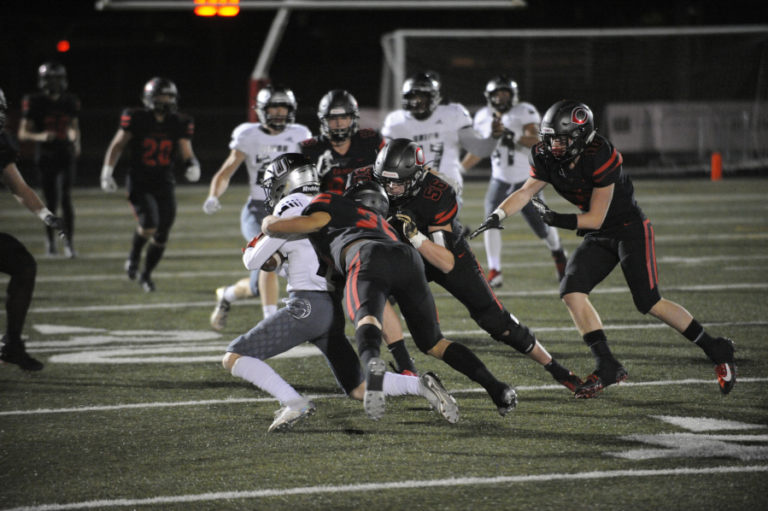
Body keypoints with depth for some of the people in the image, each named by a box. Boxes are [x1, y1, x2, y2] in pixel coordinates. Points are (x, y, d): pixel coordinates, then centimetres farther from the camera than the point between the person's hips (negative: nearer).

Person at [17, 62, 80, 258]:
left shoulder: (70, 101, 4)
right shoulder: (34, 102, -7)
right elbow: (23, 134, -5)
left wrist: (76, 141, -2)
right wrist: (40, 137, -24)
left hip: (66, 155, 2)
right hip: (45, 158, -2)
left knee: (66, 199, -12)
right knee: (51, 203, 4)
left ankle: (69, 242, -10)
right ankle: (50, 240, 26)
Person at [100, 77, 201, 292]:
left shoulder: (178, 124, 0)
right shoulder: (137, 119, -9)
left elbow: (186, 151, 3)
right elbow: (117, 145, 0)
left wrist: (193, 165, -20)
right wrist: (107, 173, -6)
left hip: (164, 185, 4)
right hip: (139, 183, -4)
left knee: (161, 236, 5)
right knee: (149, 224, -24)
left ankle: (146, 273, 28)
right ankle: (134, 256, 6)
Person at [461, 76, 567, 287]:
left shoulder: (524, 113, -13)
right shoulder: (484, 118, 2)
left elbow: (536, 140, -25)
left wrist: (515, 138, -41)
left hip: (526, 181, -3)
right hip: (500, 180, 3)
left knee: (541, 226, 7)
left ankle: (558, 254, 40)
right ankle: (494, 272, -19)